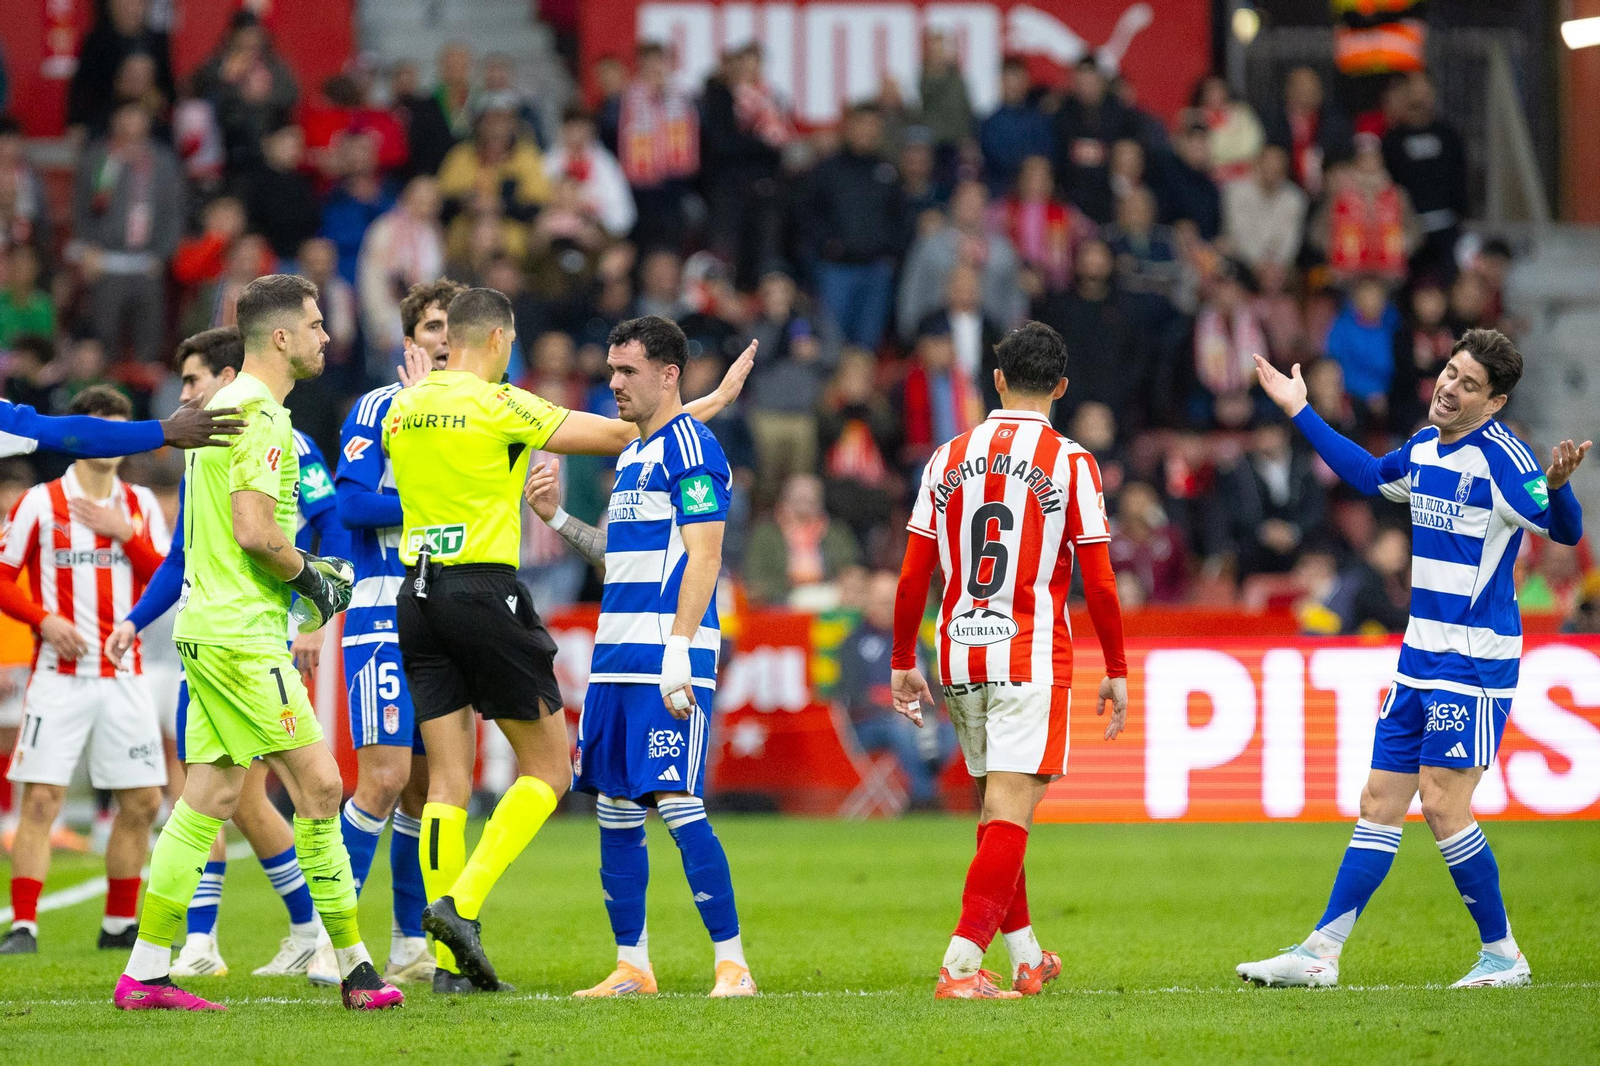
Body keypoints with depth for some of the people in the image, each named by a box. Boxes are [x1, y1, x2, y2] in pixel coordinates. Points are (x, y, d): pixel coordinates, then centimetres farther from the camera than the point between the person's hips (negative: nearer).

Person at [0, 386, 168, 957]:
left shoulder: (140, 504, 10)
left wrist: (126, 532, -11)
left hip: (124, 676, 4)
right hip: (60, 672, -4)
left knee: (143, 801, 4)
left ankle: (119, 923, 17)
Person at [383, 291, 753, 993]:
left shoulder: (403, 408, 9)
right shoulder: (498, 406, -9)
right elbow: (617, 436, -6)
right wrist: (715, 401, 4)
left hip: (418, 594, 6)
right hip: (484, 591, -6)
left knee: (448, 781, 7)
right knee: (547, 767, 5)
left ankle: (450, 960, 2)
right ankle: (461, 903, -11)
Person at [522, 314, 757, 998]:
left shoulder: (689, 447, -8)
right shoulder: (634, 455, 20)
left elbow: (702, 557, -15)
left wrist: (678, 650, -22)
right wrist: (559, 519, 15)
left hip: (668, 660, -9)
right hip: (616, 658, 9)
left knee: (678, 804, -13)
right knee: (614, 809, 7)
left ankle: (732, 963, -10)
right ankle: (631, 967, 13)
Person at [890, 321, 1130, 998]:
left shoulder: (948, 459, 7)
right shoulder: (1070, 464, -4)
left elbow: (912, 576, 6)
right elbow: (1099, 584, -5)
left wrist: (903, 663, 16)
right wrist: (1116, 672, 4)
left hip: (959, 655, 5)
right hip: (1031, 656, -5)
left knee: (997, 805, 19)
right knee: (1009, 813, -7)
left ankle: (1025, 955, 27)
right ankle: (960, 967, -18)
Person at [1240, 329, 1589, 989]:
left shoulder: (1500, 456, -15)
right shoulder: (1425, 447, 9)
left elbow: (1563, 530, -26)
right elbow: (1371, 475, 31)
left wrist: (1555, 486, -48)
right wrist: (1301, 414, 36)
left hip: (1475, 660, -8)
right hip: (1420, 655, 8)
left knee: (1442, 805, -10)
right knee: (1380, 803, 8)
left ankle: (1503, 953, 3)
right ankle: (1320, 954, 10)